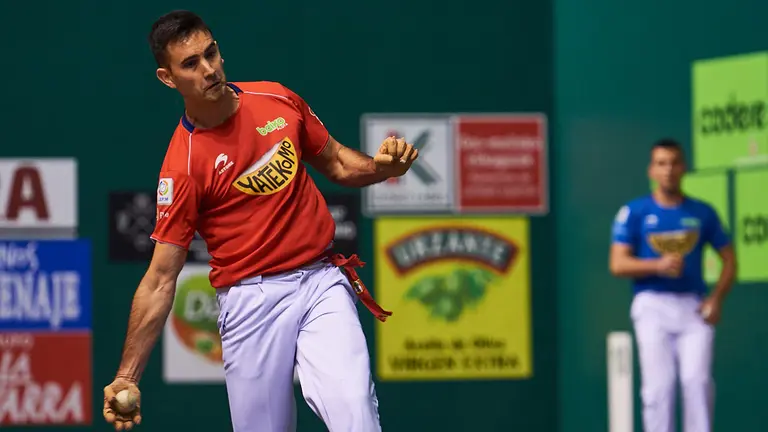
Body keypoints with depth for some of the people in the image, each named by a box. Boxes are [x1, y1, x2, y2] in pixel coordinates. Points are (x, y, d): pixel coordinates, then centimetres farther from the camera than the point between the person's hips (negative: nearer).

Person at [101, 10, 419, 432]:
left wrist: (381, 166, -3)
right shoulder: (183, 165, -9)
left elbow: (337, 163, 20)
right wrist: (126, 377, -15)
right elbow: (160, 279, -8)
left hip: (323, 281, 3)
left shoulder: (277, 100, 4)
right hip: (251, 299, -3)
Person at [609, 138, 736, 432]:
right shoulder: (634, 212, 6)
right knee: (658, 383, -8)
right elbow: (618, 264, 0)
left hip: (693, 307, 1)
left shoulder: (702, 212, 11)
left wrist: (716, 297, -1)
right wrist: (658, 266, -16)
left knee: (698, 380, -12)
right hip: (652, 306, -1)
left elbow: (728, 259, 15)